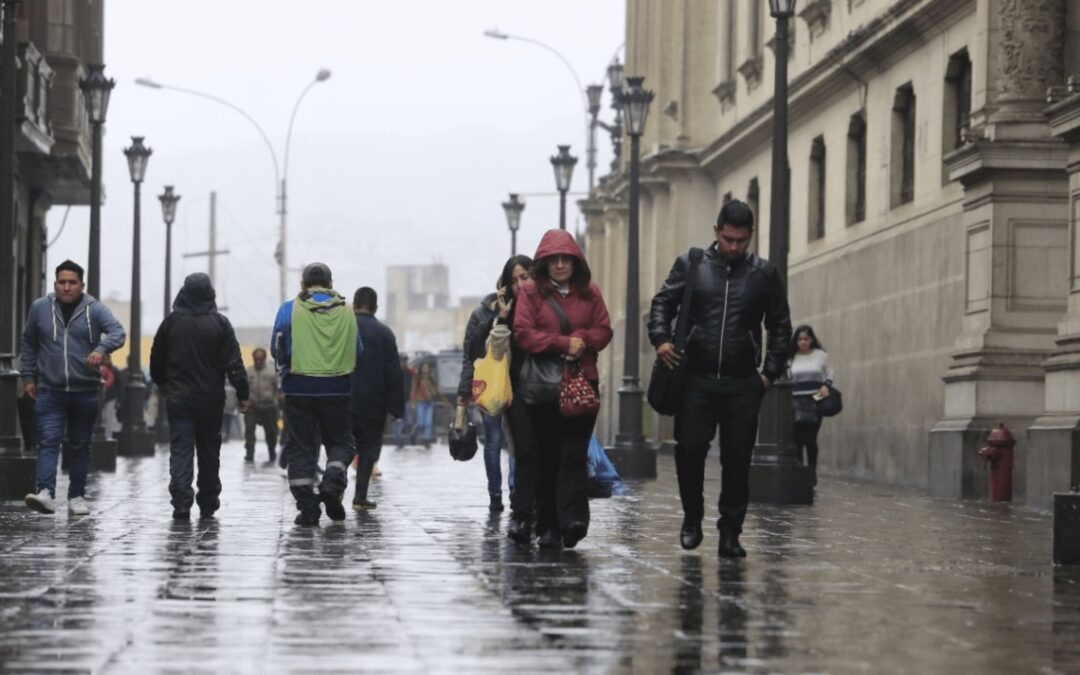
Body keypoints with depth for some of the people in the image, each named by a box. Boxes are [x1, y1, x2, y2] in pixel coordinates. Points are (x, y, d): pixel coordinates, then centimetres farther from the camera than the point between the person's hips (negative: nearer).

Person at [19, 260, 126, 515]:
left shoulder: (94, 309, -2)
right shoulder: (40, 308, 3)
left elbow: (118, 332, -14)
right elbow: (28, 343, 13)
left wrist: (101, 348, -33)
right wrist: (28, 377, 9)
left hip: (85, 392, 1)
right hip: (49, 391, 0)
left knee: (81, 446, 10)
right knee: (48, 442, -13)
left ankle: (77, 497, 18)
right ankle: (45, 493, -25)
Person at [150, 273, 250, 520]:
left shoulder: (171, 322, 0)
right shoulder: (220, 323, -4)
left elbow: (157, 359, 10)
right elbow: (233, 362, -7)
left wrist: (162, 383, 27)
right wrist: (242, 393, -1)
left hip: (178, 398, 0)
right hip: (211, 399, 0)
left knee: (180, 450, -2)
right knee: (209, 451, 11)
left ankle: (181, 503, -16)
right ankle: (208, 504, 17)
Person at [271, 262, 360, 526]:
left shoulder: (290, 309, -2)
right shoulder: (347, 311, 5)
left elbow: (277, 350, 0)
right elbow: (358, 352, 7)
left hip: (299, 387, -1)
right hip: (337, 389, 1)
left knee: (302, 447, 6)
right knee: (340, 441, 15)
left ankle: (307, 507, 2)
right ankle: (333, 482, -12)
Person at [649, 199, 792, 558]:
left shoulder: (764, 273, 7)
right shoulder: (690, 264, 5)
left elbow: (780, 326, 12)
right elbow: (662, 303, 9)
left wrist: (771, 371, 3)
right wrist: (661, 339, -10)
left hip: (743, 384, 1)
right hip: (696, 380, -1)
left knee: (737, 459, 2)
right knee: (689, 449, -5)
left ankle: (730, 532, 9)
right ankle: (692, 517, 16)